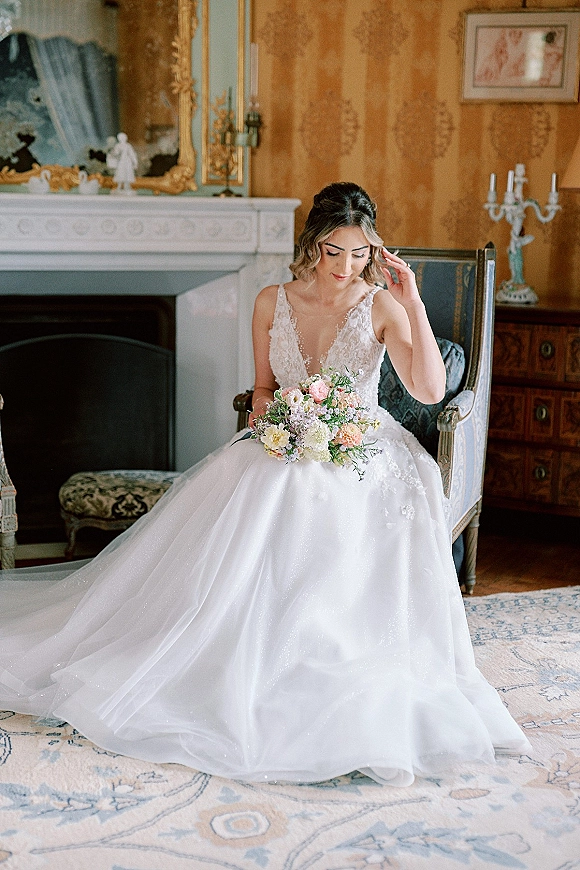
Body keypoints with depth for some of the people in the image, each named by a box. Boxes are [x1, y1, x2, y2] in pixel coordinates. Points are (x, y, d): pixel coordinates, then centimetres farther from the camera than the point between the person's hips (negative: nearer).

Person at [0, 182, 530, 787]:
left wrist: (413, 303, -17)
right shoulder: (273, 303, 5)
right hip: (285, 446, 3)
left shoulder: (382, 306, -2)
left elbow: (430, 390, -14)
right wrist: (271, 411, -9)